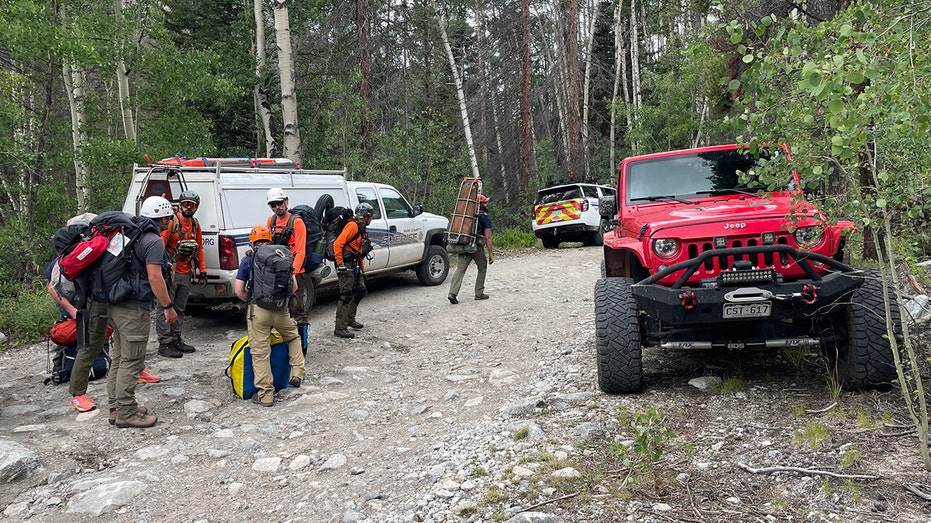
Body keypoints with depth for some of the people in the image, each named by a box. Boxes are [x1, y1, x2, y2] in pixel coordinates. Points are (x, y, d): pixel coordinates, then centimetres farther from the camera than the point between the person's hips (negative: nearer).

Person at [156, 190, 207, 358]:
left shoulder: (195, 225, 12)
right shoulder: (172, 221, -9)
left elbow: (199, 249, 18)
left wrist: (202, 271, 15)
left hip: (186, 274, 7)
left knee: (180, 309, 15)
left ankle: (176, 339, 24)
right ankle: (164, 344, 2)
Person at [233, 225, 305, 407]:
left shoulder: (248, 260, 4)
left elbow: (239, 291, 0)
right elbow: (294, 286, 10)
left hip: (257, 311, -2)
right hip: (281, 310, 2)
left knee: (260, 353, 3)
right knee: (293, 337, 28)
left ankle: (265, 394, 6)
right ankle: (297, 373, 18)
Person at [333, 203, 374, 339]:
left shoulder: (362, 230, 20)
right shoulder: (353, 226, -12)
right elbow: (337, 244, -21)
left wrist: (363, 270, 26)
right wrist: (340, 264, -23)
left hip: (354, 267, 10)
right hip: (346, 266, -10)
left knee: (361, 291, 17)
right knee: (346, 296, -11)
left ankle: (350, 319, 31)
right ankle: (340, 328, -9)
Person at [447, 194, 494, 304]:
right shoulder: (485, 219, -3)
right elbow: (488, 238, -9)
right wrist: (491, 254, -8)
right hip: (477, 247, -4)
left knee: (460, 269, -2)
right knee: (482, 268, 15)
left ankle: (453, 292, -17)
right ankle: (479, 293, 18)